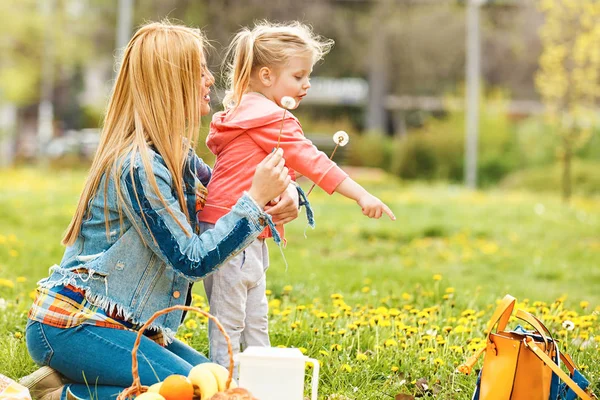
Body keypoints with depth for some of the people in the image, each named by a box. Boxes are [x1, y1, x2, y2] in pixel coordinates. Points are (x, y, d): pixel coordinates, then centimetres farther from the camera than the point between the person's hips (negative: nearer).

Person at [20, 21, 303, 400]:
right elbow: (192, 261, -22)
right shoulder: (138, 166, -21)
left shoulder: (177, 153, 7)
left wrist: (282, 193, -2)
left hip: (121, 323, 10)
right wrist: (257, 199, -21)